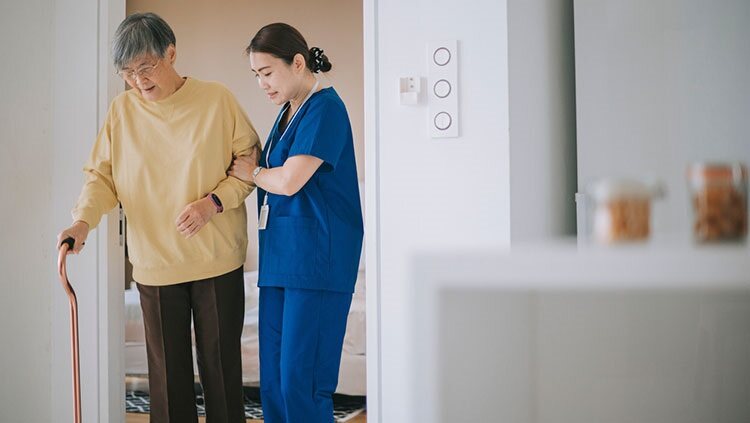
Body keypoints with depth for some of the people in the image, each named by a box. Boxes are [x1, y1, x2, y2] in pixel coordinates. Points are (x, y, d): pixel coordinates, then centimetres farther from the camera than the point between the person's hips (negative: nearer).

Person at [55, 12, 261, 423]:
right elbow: (101, 175, 4)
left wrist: (214, 202, -15)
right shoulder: (121, 110, 3)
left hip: (217, 260, -2)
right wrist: (83, 220, -13)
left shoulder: (217, 100, -4)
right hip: (154, 262, 2)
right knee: (166, 369, 7)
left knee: (221, 363, 7)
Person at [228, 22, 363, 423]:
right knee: (272, 380, 8)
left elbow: (289, 181, -16)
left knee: (301, 382, -7)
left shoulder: (325, 108, -9)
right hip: (280, 257, 9)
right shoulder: (287, 112, 18)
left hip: (317, 259, -9)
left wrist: (252, 172, 2)